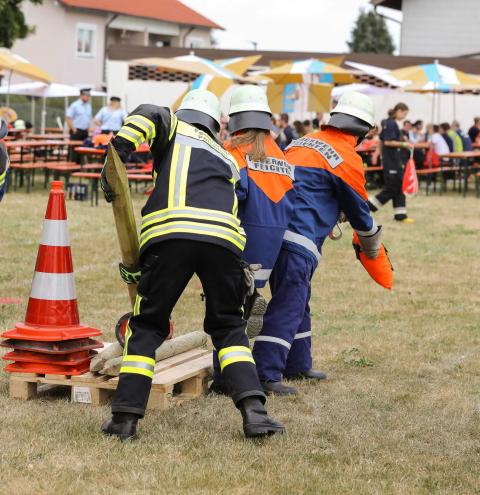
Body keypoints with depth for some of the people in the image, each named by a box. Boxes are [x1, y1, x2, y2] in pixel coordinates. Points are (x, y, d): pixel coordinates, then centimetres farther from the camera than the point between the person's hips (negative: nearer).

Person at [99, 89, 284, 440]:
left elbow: (150, 115, 1)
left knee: (147, 325, 11)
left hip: (170, 232, -3)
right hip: (223, 238, 3)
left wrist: (119, 150, -6)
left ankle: (125, 417, 5)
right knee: (229, 327, 19)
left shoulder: (175, 129, 24)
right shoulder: (227, 159, 36)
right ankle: (254, 411, 2)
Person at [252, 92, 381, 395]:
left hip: (273, 230, 8)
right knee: (288, 306, -8)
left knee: (297, 301, 20)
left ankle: (298, 366, 30)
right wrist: (372, 244, 25)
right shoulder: (347, 159, -5)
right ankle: (266, 374, -14)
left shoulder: (303, 142, 18)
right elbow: (358, 208, 7)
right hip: (298, 239, -8)